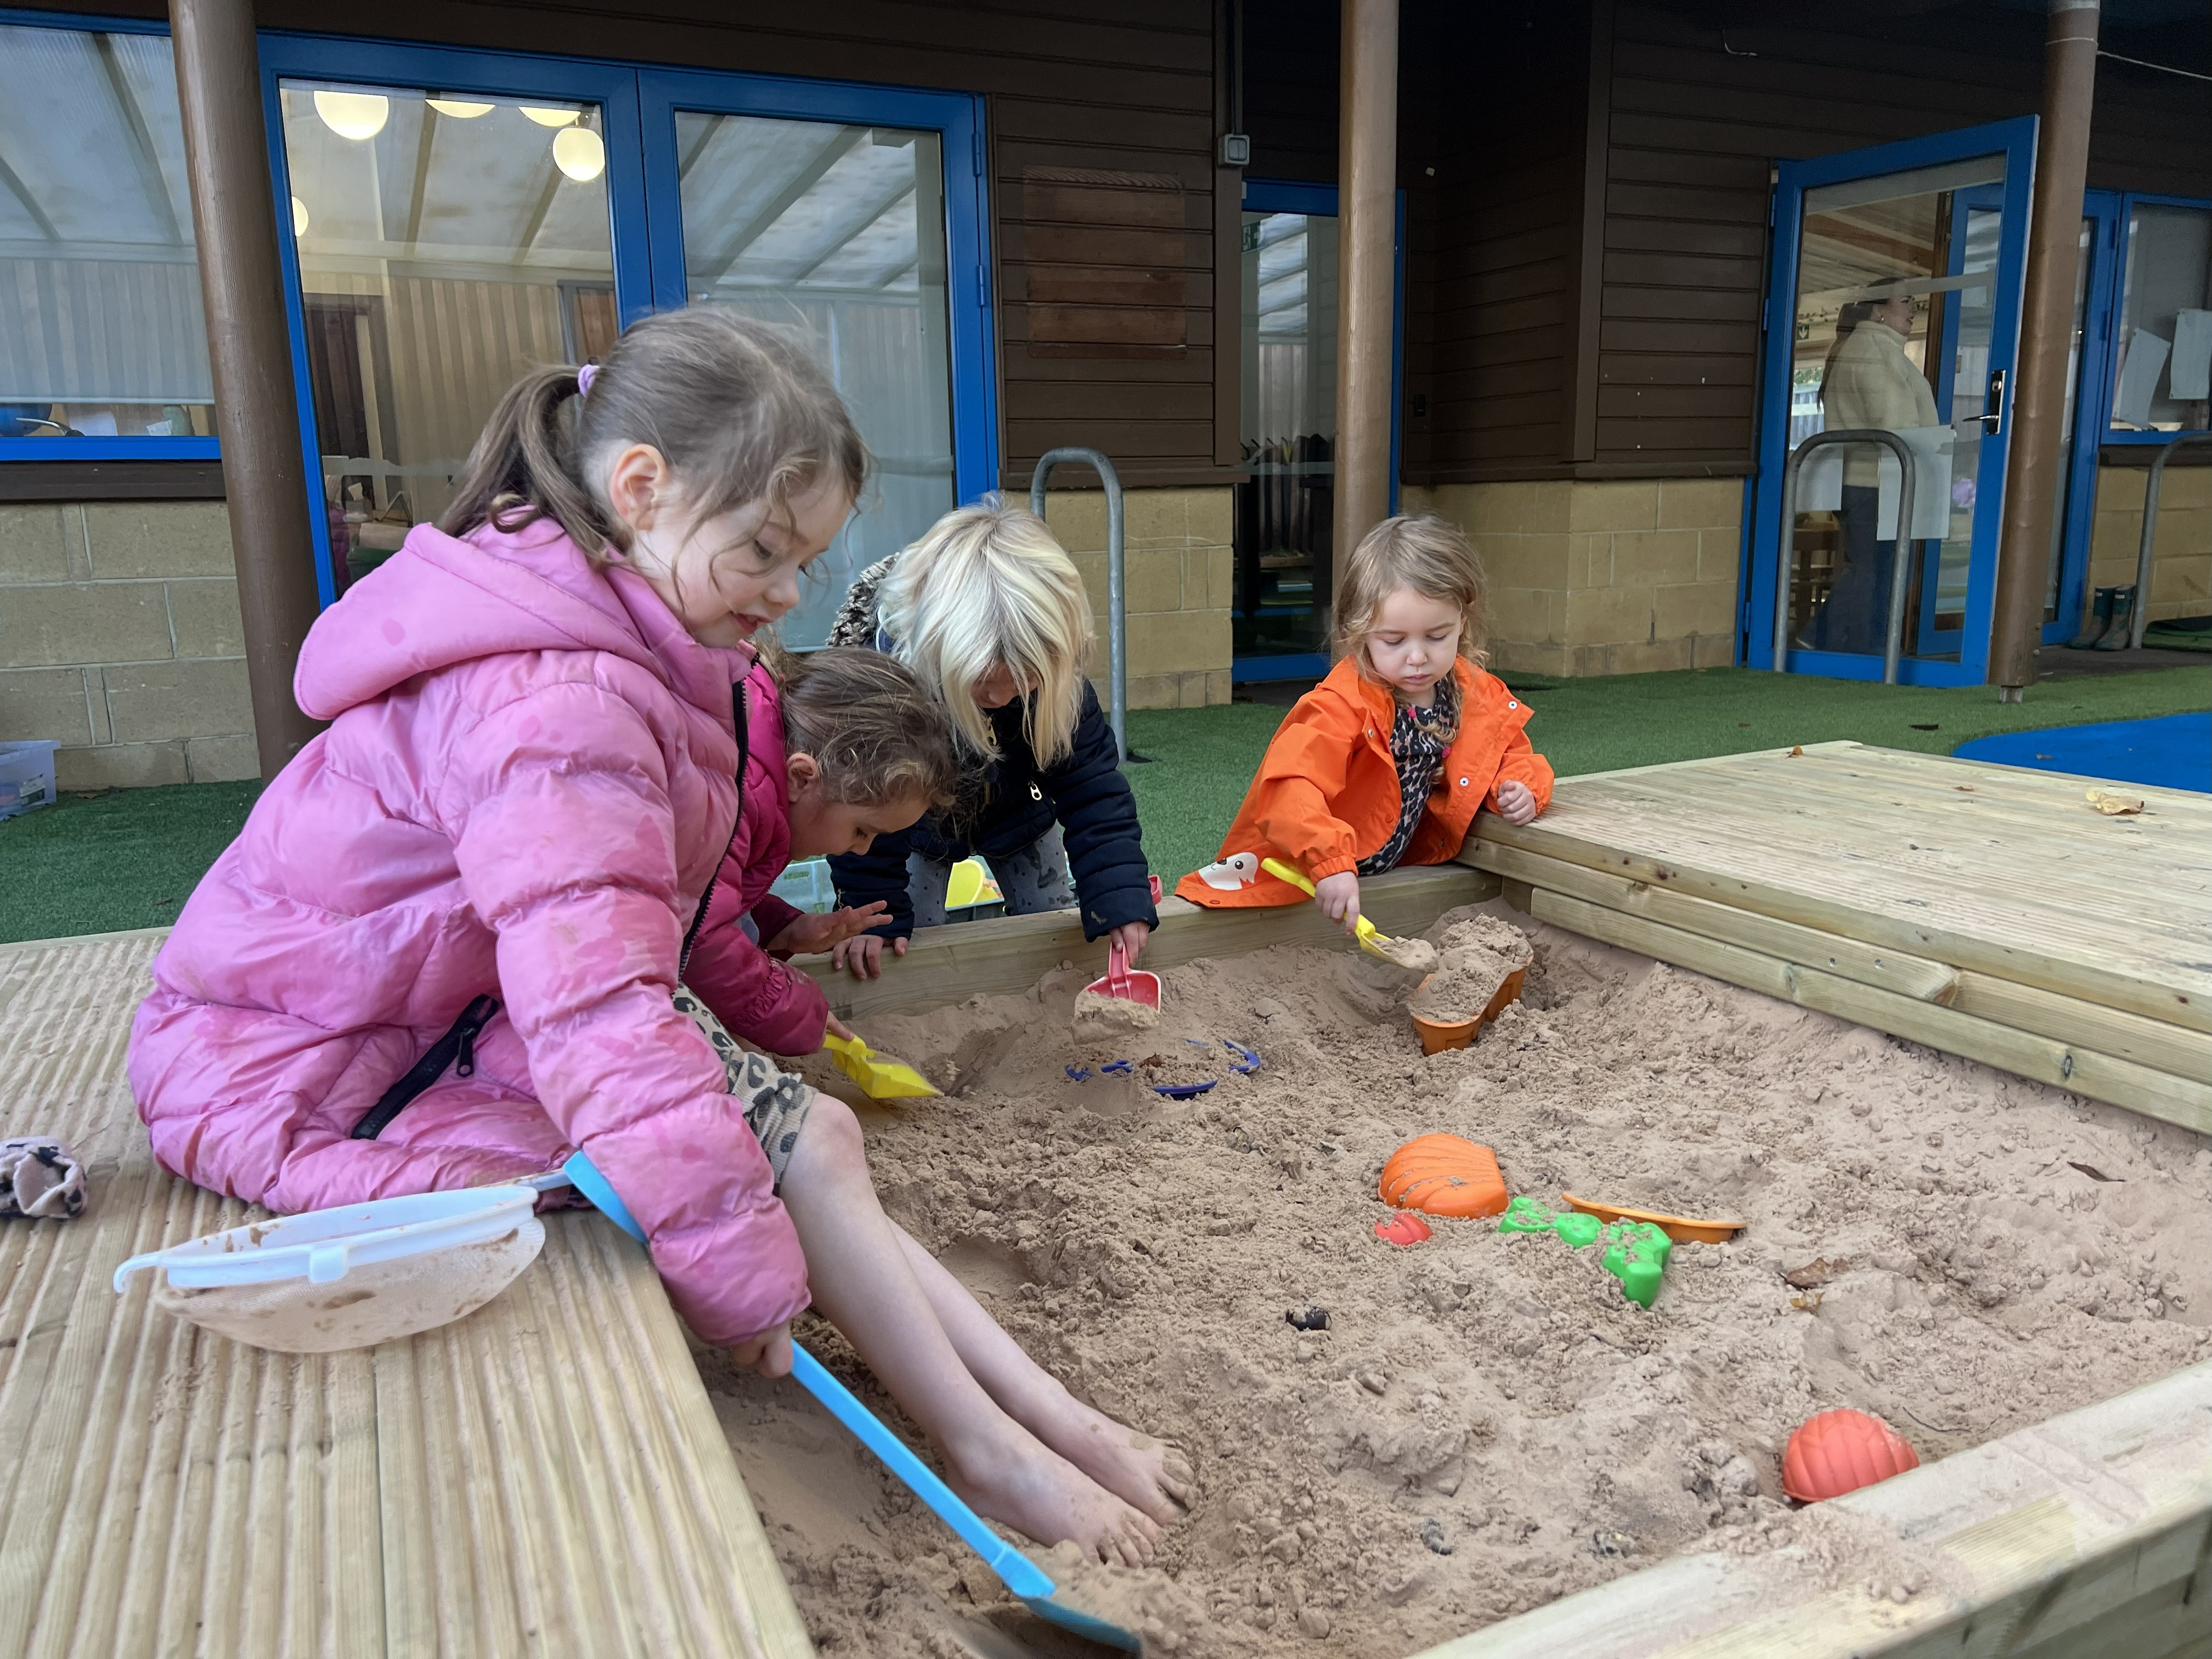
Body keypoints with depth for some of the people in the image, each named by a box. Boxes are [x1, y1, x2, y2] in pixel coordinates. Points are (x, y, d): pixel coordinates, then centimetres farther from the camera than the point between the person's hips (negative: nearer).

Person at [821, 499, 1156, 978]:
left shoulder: (1056, 674, -34)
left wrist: (1121, 897, -37)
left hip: (1019, 811, 2)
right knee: (915, 947, -2)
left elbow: (1092, 786, -29)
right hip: (921, 822, -2)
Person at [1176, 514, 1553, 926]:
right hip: (1297, 880, -8)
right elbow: (1293, 786, -38)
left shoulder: (1478, 695, -3)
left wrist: (1520, 787, -6)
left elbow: (1509, 751, 16)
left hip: (1399, 869, 8)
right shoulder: (1345, 705, -24)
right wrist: (1330, 864, -49)